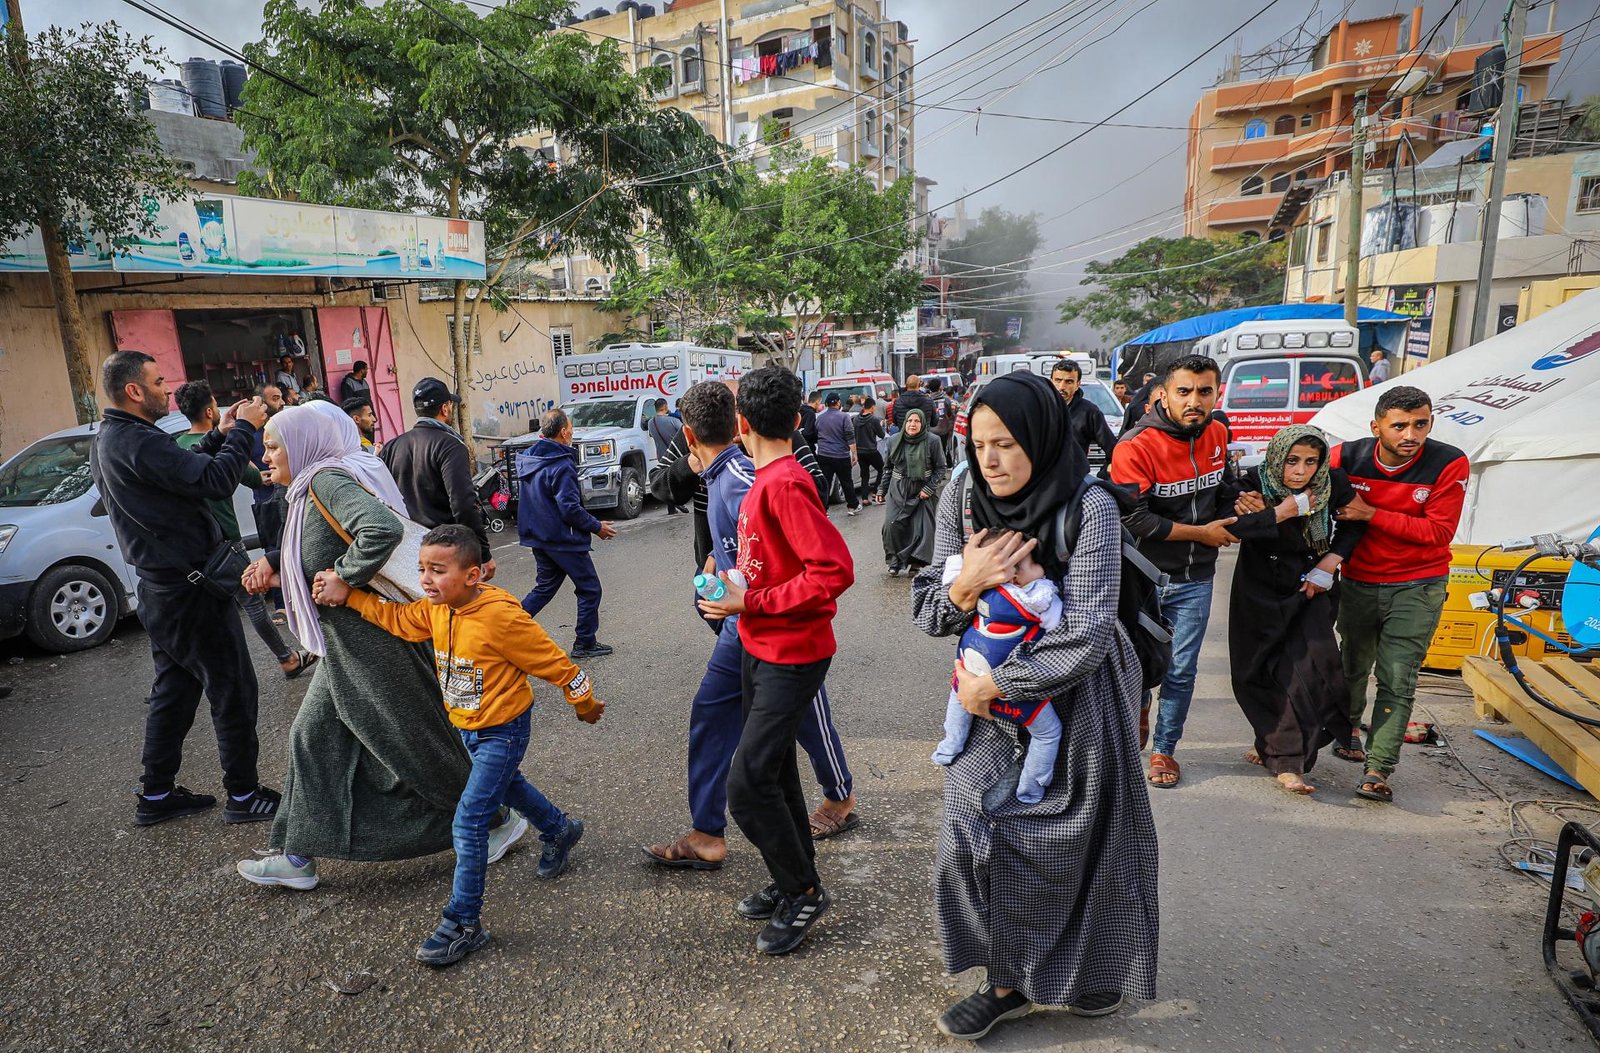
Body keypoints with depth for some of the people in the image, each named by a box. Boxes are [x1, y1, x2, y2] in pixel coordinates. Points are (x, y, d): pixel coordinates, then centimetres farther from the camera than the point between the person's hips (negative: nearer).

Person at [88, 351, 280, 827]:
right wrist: (242, 429, -17)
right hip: (191, 589, -10)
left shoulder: (107, 441, 11)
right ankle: (244, 795, 12)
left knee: (174, 690, 19)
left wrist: (220, 436, 8)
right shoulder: (138, 442, -23)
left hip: (162, 587, 10)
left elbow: (182, 470, 16)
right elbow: (217, 482, -27)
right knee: (233, 691, 1)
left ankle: (156, 795, 29)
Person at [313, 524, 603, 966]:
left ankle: (464, 924, 6)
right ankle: (560, 830, 55)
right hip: (467, 728, 9)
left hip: (502, 732, -9)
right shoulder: (435, 609, -8)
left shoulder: (500, 616, -31)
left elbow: (553, 661, -22)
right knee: (505, 784, 29)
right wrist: (347, 594, -3)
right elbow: (396, 618, 9)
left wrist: (586, 705, -10)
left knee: (469, 823, -9)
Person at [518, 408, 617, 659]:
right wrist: (597, 527, -10)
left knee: (545, 586, 22)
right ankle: (585, 643, 13)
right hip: (563, 540, -8)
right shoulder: (561, 466, -21)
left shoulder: (528, 459, 6)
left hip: (538, 538, 8)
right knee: (589, 589, 6)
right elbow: (570, 508, -22)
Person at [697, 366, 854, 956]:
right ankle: (794, 884, 37)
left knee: (748, 783, -7)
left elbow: (835, 569, -28)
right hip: (761, 648, 10)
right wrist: (735, 589, 8)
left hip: (790, 657, -10)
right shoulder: (768, 481, 7)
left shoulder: (784, 485, -22)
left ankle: (804, 891, 15)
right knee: (773, 772, 19)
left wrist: (751, 603, -23)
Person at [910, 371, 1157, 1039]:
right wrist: (963, 585, -25)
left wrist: (993, 686, -18)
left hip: (1078, 700, -3)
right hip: (991, 698, 4)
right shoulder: (961, 501, -6)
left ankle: (1091, 970, 40)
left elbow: (1087, 636, -23)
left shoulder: (1089, 508, -20)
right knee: (975, 831, 2)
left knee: (1075, 842, 11)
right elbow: (925, 613, -3)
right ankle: (1006, 981, 26)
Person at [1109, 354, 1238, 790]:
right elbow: (1134, 519, -25)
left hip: (1194, 580, 5)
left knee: (1181, 672, 9)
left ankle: (1163, 749, 25)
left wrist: (1235, 510, 3)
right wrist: (1203, 532, -14)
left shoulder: (1217, 434, 4)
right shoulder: (1135, 447, -19)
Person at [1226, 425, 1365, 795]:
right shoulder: (1253, 483, -16)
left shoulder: (1334, 484, -10)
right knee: (1258, 672, 5)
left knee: (1305, 667, -13)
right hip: (1259, 593, 0)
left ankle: (1288, 760, -1)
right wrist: (1282, 513, -29)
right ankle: (1272, 742, 28)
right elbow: (1227, 526, -32)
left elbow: (1354, 523, 8)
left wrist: (1331, 561, -4)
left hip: (1310, 589, 0)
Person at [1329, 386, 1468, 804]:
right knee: (1353, 665, 19)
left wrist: (1371, 514, -23)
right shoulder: (1348, 457, -12)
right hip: (1357, 582, 3)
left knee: (1397, 680, -6)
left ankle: (1378, 769, -2)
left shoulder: (1449, 463, -16)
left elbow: (1438, 531, -18)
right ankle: (1348, 727, 45)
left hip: (1417, 588, -2)